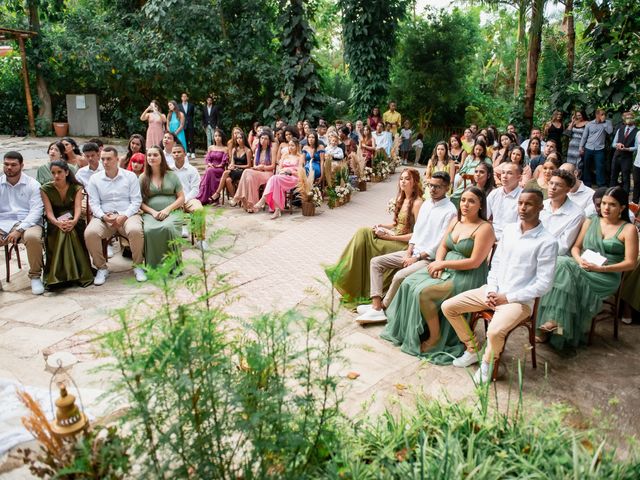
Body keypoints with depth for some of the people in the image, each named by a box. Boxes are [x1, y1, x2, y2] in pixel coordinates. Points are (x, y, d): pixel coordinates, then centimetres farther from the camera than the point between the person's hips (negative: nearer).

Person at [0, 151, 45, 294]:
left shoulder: (32, 185, 4)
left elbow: (36, 211, -6)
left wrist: (19, 230, -19)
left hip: (27, 223, -2)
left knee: (32, 237, -37)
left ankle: (35, 276, -16)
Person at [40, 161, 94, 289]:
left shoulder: (76, 187, 1)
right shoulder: (45, 189, -1)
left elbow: (78, 207, -13)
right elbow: (49, 211, -11)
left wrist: (74, 221, -35)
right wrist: (58, 223, -34)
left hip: (73, 221, 0)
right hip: (55, 223, 0)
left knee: (70, 231, -34)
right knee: (62, 231, -34)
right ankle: (57, 276, -33)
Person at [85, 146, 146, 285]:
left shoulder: (130, 176, 8)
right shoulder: (95, 178, 12)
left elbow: (136, 200, 2)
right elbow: (94, 203, 6)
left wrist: (125, 216, -14)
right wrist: (103, 216, -14)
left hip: (127, 215, -2)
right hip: (104, 217, 2)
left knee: (135, 230, -36)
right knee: (90, 233, -30)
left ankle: (138, 266, -13)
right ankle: (102, 268, -9)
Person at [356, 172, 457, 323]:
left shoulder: (450, 211, -14)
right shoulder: (426, 204, 11)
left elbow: (441, 243, -17)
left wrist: (416, 258, -15)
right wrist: (408, 253, 0)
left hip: (429, 258, -8)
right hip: (413, 252, 9)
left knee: (399, 276, -31)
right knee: (376, 262, -2)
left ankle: (382, 307, -8)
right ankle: (376, 307, -11)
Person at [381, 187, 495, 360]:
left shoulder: (484, 228, -14)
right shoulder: (456, 220, 9)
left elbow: (474, 262, -19)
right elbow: (443, 246, 11)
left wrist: (442, 263, -17)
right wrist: (438, 264, -10)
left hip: (467, 276, -8)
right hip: (446, 269, 8)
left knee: (423, 292, -25)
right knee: (409, 284, -10)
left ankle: (435, 337, -6)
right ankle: (408, 330, 3)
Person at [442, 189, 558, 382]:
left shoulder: (547, 242, -13)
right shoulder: (509, 230, 6)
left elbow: (544, 284, -13)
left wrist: (508, 298, -15)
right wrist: (492, 290, -3)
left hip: (519, 300, -6)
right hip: (492, 292, 7)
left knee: (495, 332, -33)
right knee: (448, 307, -2)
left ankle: (487, 363, 2)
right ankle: (472, 349, 17)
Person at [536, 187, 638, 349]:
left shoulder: (628, 229, 3)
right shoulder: (590, 222, 16)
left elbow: (630, 263, -3)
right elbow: (576, 247, 16)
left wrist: (600, 268, -15)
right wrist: (579, 259, -8)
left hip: (607, 277, -4)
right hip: (582, 269, 4)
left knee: (562, 266, -30)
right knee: (560, 264, -30)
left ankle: (554, 322, -26)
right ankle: (553, 323, -29)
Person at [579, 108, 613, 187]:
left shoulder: (607, 123, 1)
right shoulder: (589, 124, 2)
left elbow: (610, 131, -15)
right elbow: (584, 136, 6)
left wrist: (604, 121, -13)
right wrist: (581, 147, 1)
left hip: (599, 149, -2)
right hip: (588, 149, 2)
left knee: (600, 168, -4)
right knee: (586, 167, 10)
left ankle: (602, 185, 2)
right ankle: (587, 184, 23)